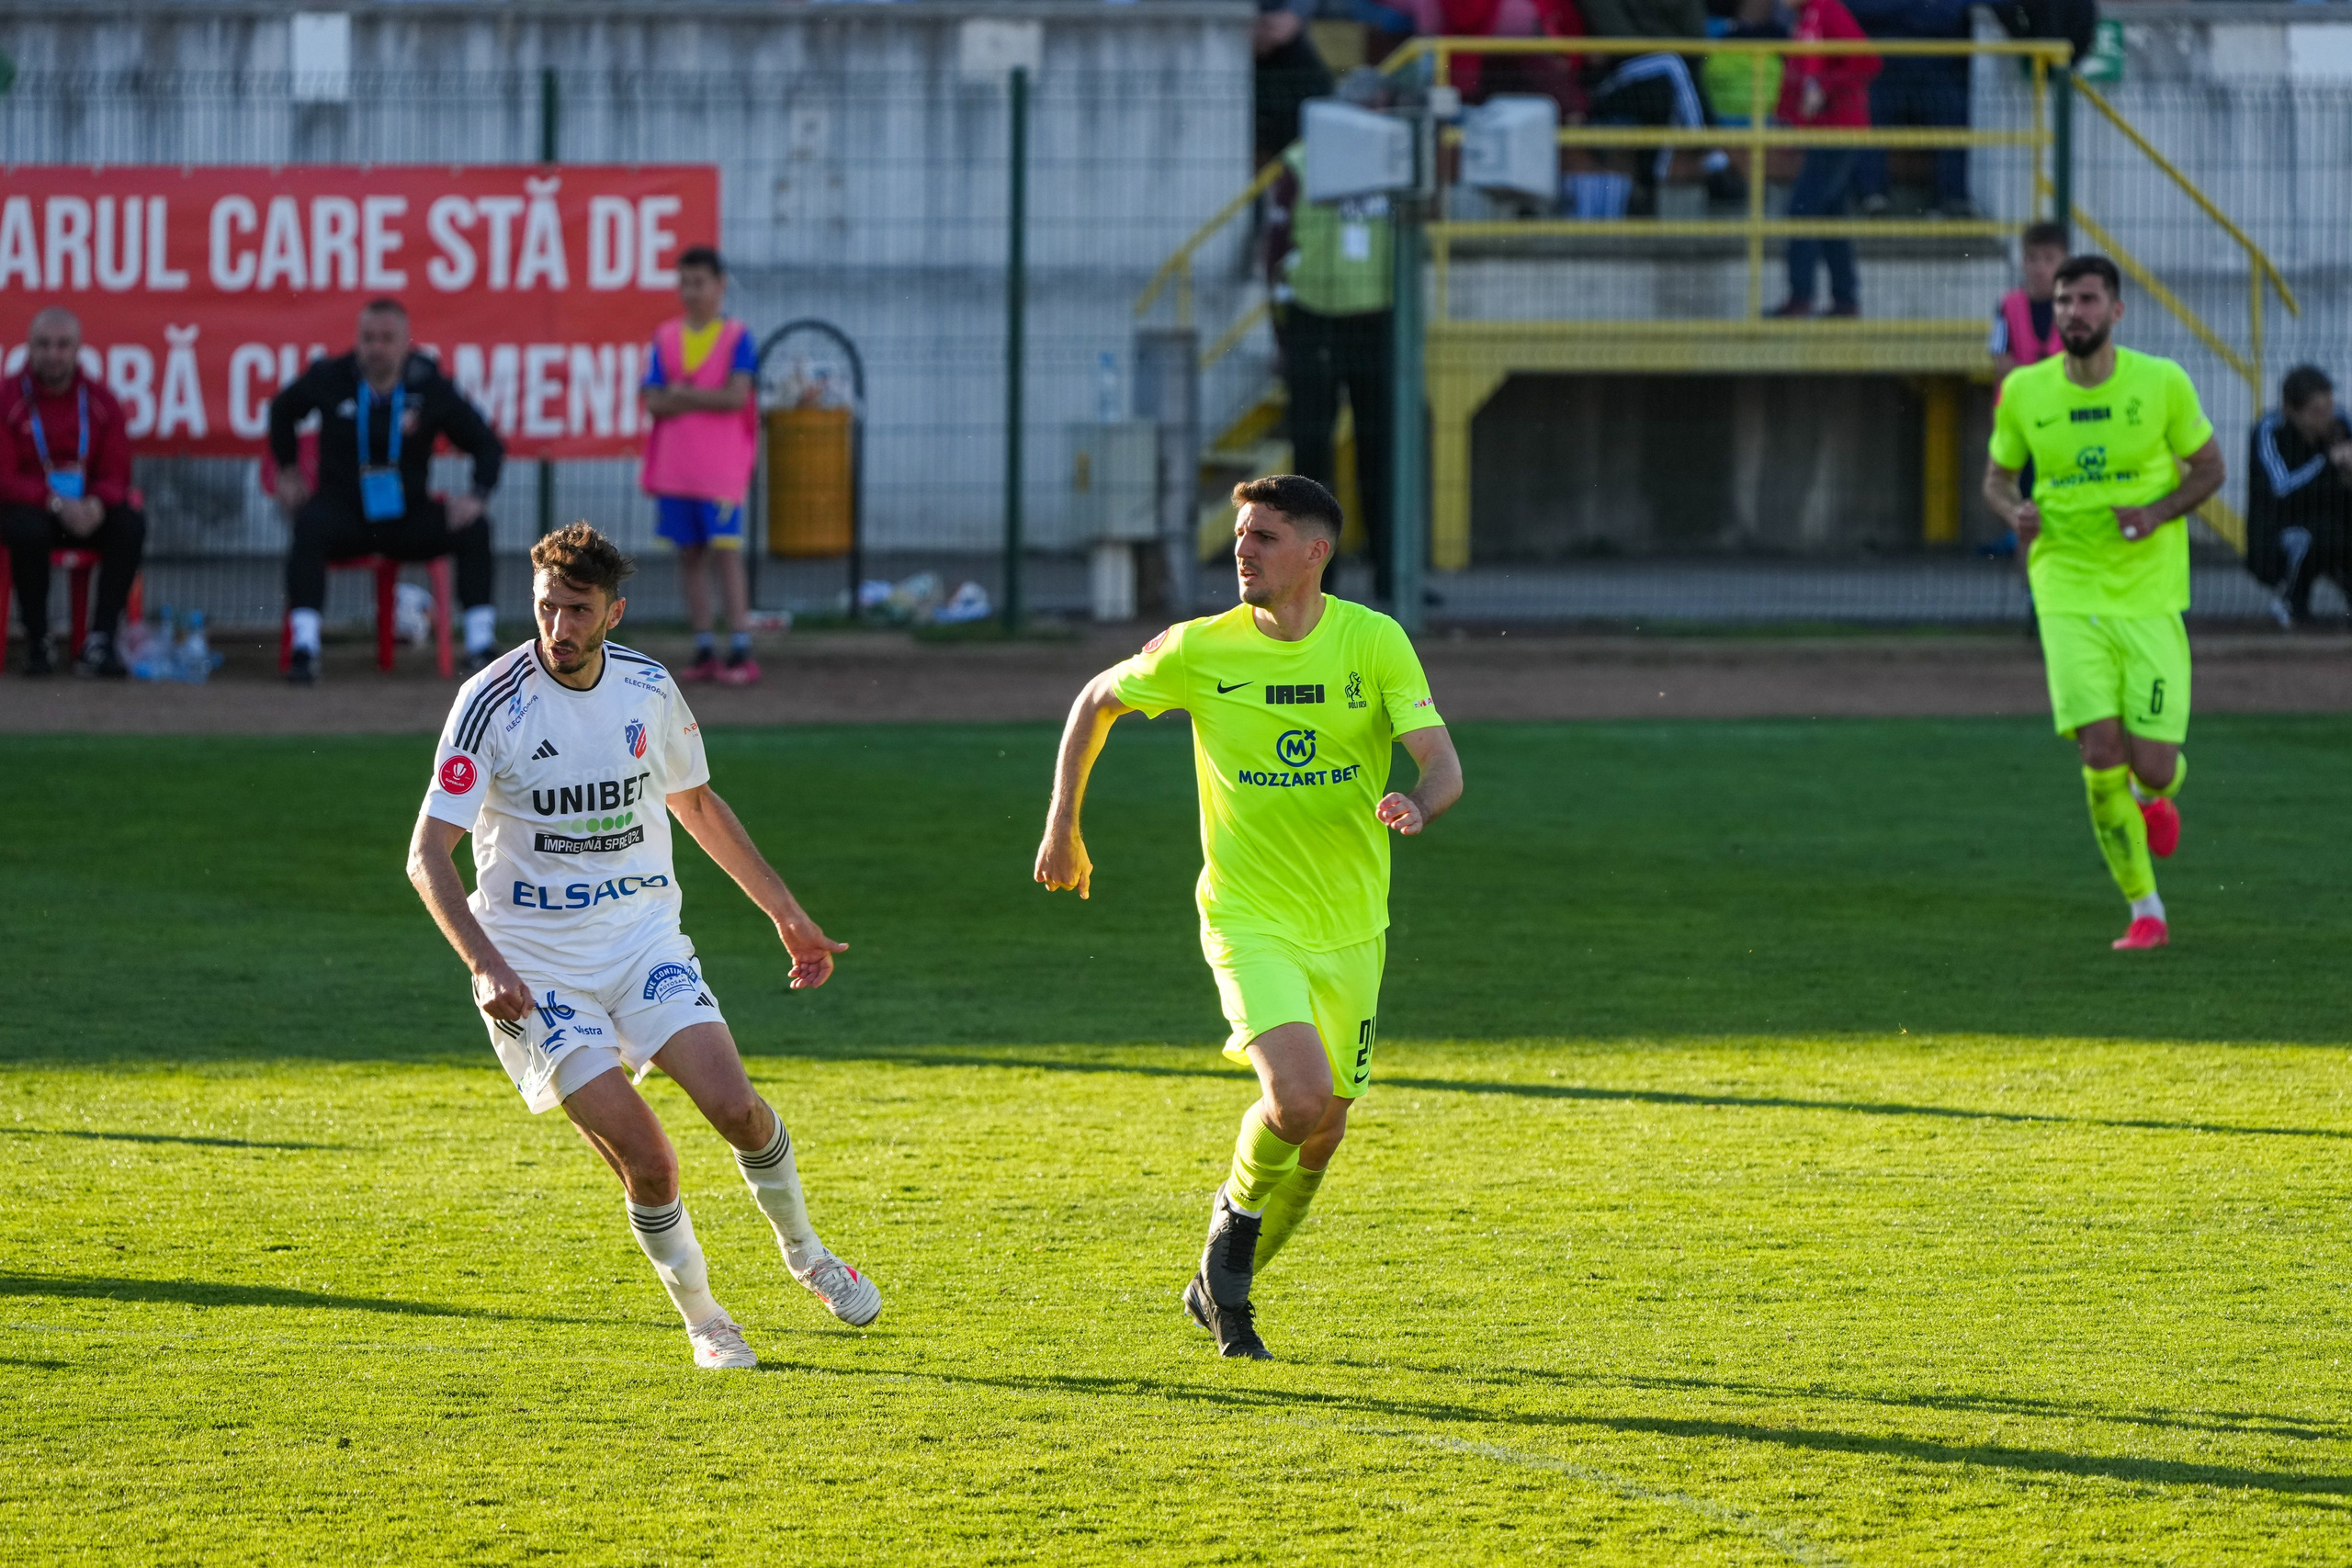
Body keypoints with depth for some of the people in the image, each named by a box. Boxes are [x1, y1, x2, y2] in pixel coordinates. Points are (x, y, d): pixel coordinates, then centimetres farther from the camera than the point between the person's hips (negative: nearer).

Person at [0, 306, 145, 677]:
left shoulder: (98, 400, 5)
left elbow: (116, 475, 3)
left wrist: (97, 504, -22)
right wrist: (55, 503, -27)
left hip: (87, 510, 3)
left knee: (130, 524, -26)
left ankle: (100, 642, -26)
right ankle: (37, 643, -23)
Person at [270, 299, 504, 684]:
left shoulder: (430, 387, -4)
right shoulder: (329, 379, -3)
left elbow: (487, 444, 3)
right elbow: (282, 410, 19)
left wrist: (478, 495, -14)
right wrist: (287, 471, 13)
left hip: (408, 517, 1)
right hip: (345, 515, -1)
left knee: (473, 528, -23)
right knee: (310, 526, -35)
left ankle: (481, 647, -19)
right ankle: (304, 649, -38)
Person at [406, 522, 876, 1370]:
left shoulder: (648, 688, 0)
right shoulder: (493, 701, -14)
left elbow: (698, 806, 18)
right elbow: (427, 853, -16)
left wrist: (787, 914, 19)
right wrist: (487, 965, -29)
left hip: (644, 938, 3)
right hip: (536, 963, -3)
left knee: (733, 1104, -16)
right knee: (645, 1158, -15)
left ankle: (805, 1256, 12)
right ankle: (701, 1318, 9)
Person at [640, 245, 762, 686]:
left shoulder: (736, 338, -1)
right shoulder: (667, 339, 9)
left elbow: (736, 396, -12)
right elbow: (654, 402, 0)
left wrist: (684, 396, -6)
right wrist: (706, 399, -9)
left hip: (721, 465, -4)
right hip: (674, 464, 4)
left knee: (726, 550, -8)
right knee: (690, 553, 5)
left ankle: (741, 652, -8)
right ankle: (703, 652, 10)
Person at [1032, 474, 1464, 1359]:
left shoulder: (1375, 642, -7)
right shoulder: (1202, 650, -6)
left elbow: (1444, 765, -12)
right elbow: (1095, 703, 11)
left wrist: (1416, 806, -35)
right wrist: (1062, 828, 11)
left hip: (1350, 927, 3)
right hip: (1249, 920, -3)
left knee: (1323, 1129, 9)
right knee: (1297, 1096, -24)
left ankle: (1224, 1286, 31)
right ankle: (1235, 1221, 6)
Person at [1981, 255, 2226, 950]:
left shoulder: (2161, 383, -4)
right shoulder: (2024, 392, 0)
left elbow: (2209, 466, 7)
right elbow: (1997, 477, 14)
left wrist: (2160, 511, -13)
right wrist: (2016, 512, -10)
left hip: (2150, 597, -1)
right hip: (2068, 597, 1)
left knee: (2153, 763, -5)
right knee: (2101, 756, -12)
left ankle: (2157, 796, 36)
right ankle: (2145, 913, 2)